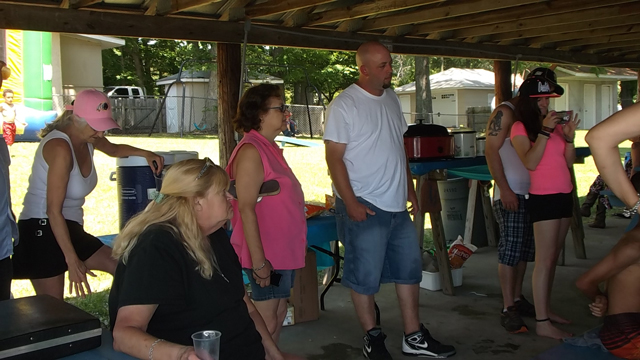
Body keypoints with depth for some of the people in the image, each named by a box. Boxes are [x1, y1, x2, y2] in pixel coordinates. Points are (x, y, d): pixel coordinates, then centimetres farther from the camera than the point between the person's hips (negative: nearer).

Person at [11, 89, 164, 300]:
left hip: (70, 228, 9)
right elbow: (53, 210, -22)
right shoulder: (60, 147, -22)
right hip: (43, 230, -9)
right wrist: (73, 261, -22)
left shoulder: (88, 138, 2)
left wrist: (144, 154, 8)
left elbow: (113, 150, 28)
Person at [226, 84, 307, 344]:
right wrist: (258, 261, -22)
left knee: (279, 313, 17)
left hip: (282, 251, 10)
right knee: (266, 322, -1)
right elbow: (246, 209, -21)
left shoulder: (269, 147, 12)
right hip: (266, 254, -9)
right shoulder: (251, 151, -17)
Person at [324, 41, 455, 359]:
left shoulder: (391, 98, 11)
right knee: (365, 276, 2)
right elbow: (334, 157, -14)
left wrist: (410, 188, 15)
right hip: (364, 206, -8)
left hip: (397, 205, 8)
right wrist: (351, 203, -18)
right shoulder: (344, 104, -11)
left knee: (409, 269, 13)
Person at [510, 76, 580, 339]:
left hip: (564, 195, 7)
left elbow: (569, 163, 11)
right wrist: (544, 131, -19)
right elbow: (530, 163, -18)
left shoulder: (555, 124, 13)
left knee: (553, 257, 11)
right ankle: (542, 323, -5)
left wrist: (569, 137, -4)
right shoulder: (520, 128, -5)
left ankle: (545, 309, 20)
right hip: (543, 197, -7)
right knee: (545, 259, -8)